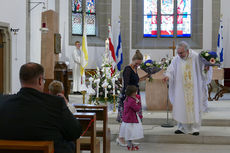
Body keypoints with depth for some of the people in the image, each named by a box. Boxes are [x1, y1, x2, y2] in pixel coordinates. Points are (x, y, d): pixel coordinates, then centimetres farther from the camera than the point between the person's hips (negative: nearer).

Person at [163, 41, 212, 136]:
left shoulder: (196, 57, -5)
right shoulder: (176, 60, 0)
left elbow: (202, 68, 4)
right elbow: (171, 70, -2)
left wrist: (205, 69, -18)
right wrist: (167, 76, -23)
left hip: (193, 89, -2)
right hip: (181, 90, 2)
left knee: (194, 107, 1)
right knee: (181, 108, 3)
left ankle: (195, 128, 11)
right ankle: (182, 127, 15)